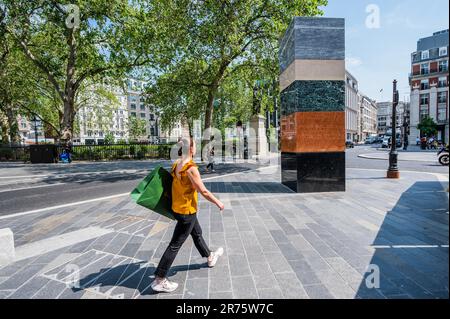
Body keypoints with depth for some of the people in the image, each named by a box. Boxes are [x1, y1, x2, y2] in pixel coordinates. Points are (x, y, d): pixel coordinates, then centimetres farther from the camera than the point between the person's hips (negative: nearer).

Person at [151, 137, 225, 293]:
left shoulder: (176, 165, 0)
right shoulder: (191, 168, -24)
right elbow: (203, 191, -20)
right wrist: (217, 202, -7)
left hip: (178, 207, 9)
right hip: (187, 211, -9)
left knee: (197, 233, 26)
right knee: (175, 244, 2)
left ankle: (210, 258, 48)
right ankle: (159, 280, 13)